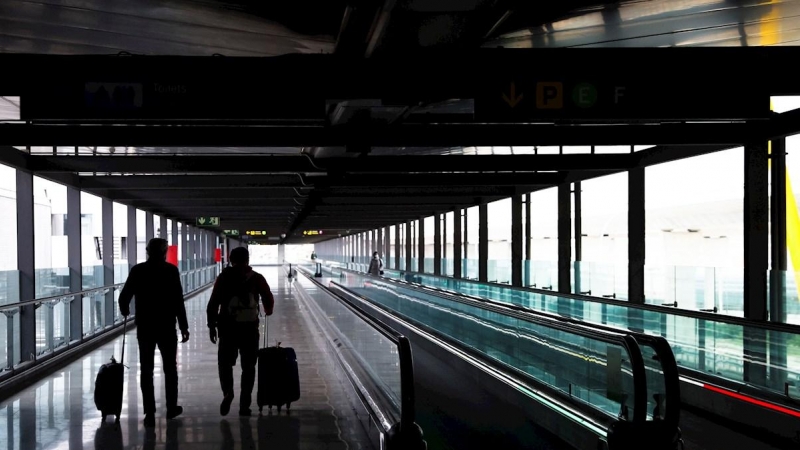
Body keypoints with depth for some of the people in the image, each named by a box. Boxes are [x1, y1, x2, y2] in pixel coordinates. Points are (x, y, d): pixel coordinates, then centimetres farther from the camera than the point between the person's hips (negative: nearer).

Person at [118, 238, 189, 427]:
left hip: (144, 327, 1)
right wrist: (184, 326, -6)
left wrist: (125, 310, 23)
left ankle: (149, 413, 1)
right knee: (170, 368, 15)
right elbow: (178, 301, -11)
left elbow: (124, 297, 0)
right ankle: (171, 408, 24)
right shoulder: (171, 270, -8)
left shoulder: (138, 270, -2)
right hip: (166, 327, -1)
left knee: (146, 370, 5)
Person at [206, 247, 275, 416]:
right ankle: (244, 405, 8)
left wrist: (212, 325, 5)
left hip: (228, 327, 0)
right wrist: (268, 311, 30)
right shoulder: (256, 278, 1)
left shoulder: (224, 277, -2)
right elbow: (269, 299, 8)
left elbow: (213, 303, -3)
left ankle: (228, 393, -9)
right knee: (248, 366, 10)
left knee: (225, 362, 15)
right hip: (250, 328, 0)